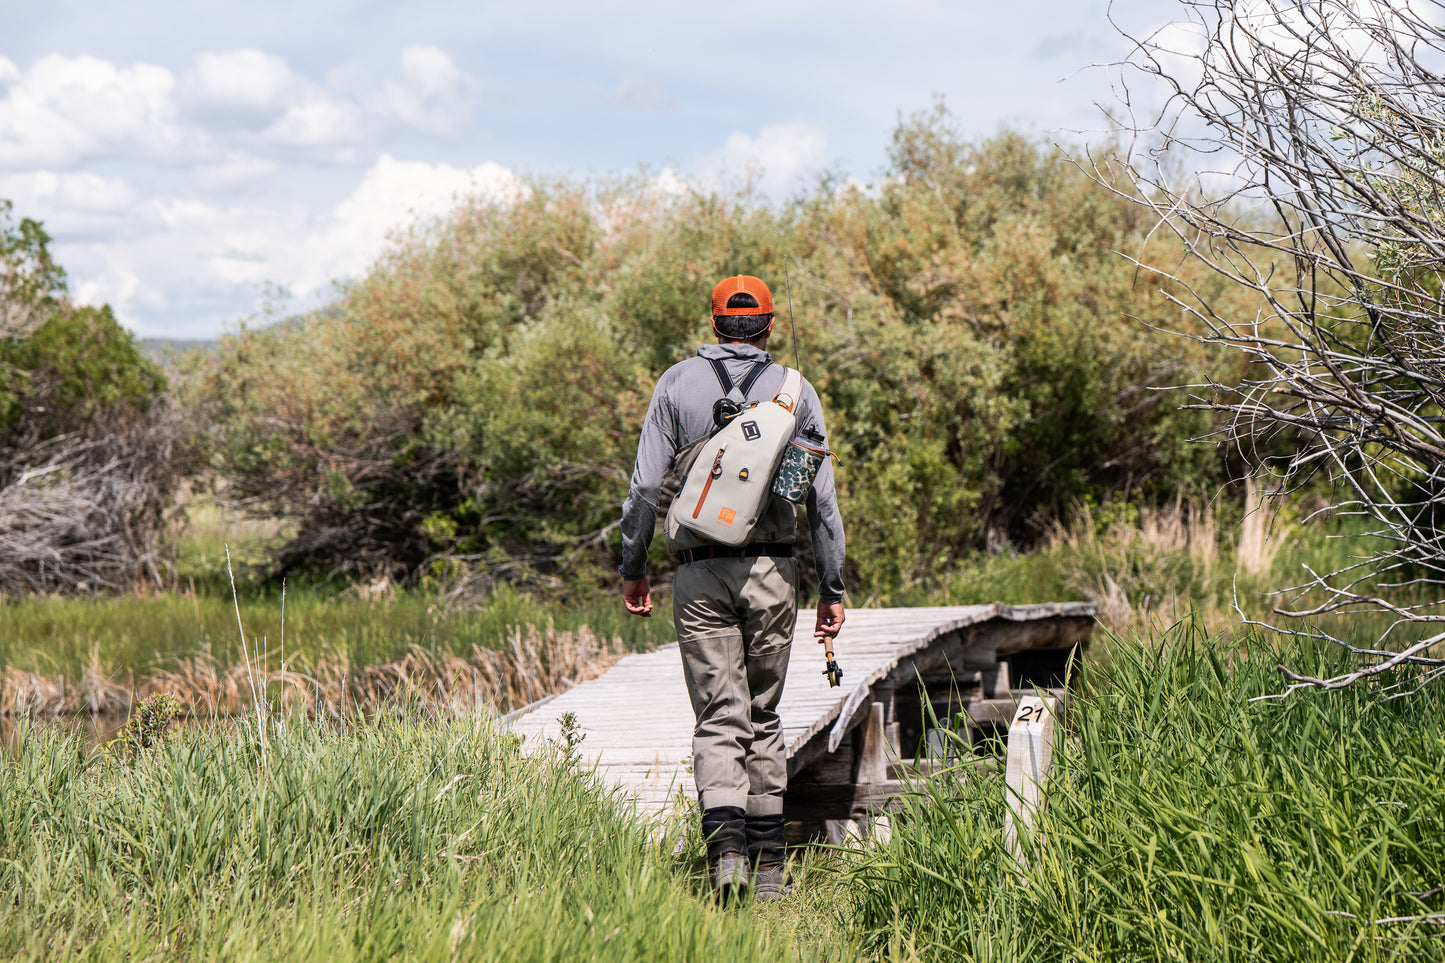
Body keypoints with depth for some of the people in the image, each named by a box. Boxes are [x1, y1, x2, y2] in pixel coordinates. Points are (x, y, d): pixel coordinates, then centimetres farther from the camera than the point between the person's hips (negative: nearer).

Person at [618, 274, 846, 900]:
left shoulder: (678, 383, 3)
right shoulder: (795, 390, 5)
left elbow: (645, 485, -1)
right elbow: (822, 500, 4)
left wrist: (632, 568, 8)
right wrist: (832, 588, 10)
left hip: (699, 576, -1)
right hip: (772, 571, 1)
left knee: (719, 719, 0)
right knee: (763, 719, 12)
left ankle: (726, 848, -20)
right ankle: (768, 866, 14)